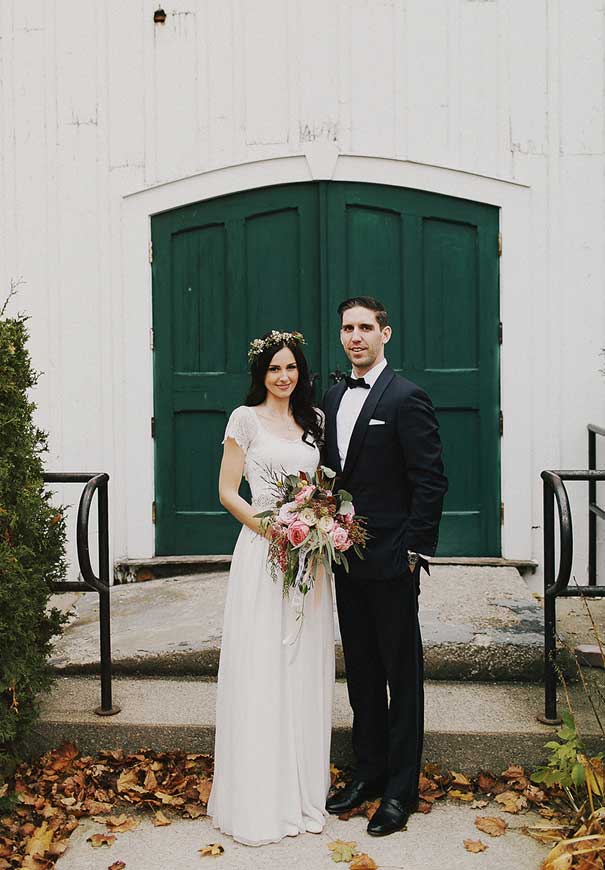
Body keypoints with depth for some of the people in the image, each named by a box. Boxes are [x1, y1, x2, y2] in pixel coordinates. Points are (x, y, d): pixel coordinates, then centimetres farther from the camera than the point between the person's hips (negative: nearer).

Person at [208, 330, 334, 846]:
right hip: (261, 551, -4)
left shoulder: (315, 420, 12)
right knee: (260, 671, -2)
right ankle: (259, 799, 9)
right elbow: (227, 491, -3)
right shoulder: (247, 418, 0)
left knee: (306, 670, 9)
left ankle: (304, 789, 21)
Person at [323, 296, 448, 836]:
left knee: (402, 674, 5)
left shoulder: (406, 398, -12)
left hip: (390, 561, -7)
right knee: (361, 670, 16)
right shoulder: (334, 397, 11)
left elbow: (431, 482, -14)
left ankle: (401, 790, 15)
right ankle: (368, 773, 29)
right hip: (346, 556, 7)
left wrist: (414, 550, -15)